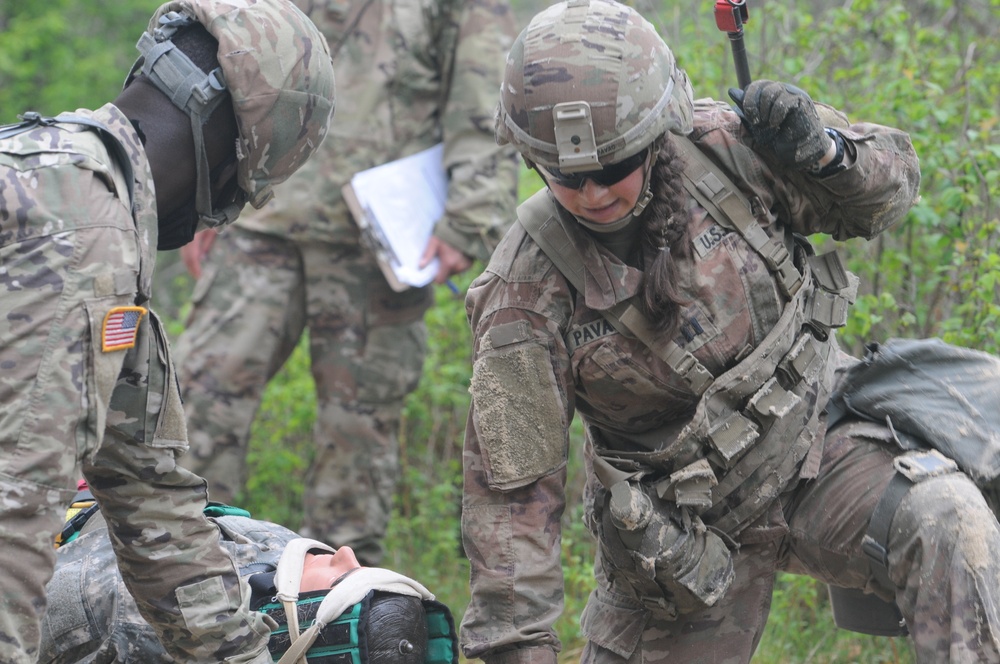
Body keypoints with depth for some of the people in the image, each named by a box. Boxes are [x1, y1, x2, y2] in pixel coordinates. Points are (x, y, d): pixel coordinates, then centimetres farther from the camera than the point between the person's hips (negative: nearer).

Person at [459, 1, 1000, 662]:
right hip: (684, 529, 0)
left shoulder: (722, 147, -14)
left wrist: (823, 152, -22)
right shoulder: (527, 292, -20)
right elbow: (511, 488, -14)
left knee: (947, 524, -27)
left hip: (819, 443, 1)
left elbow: (893, 178, 1)